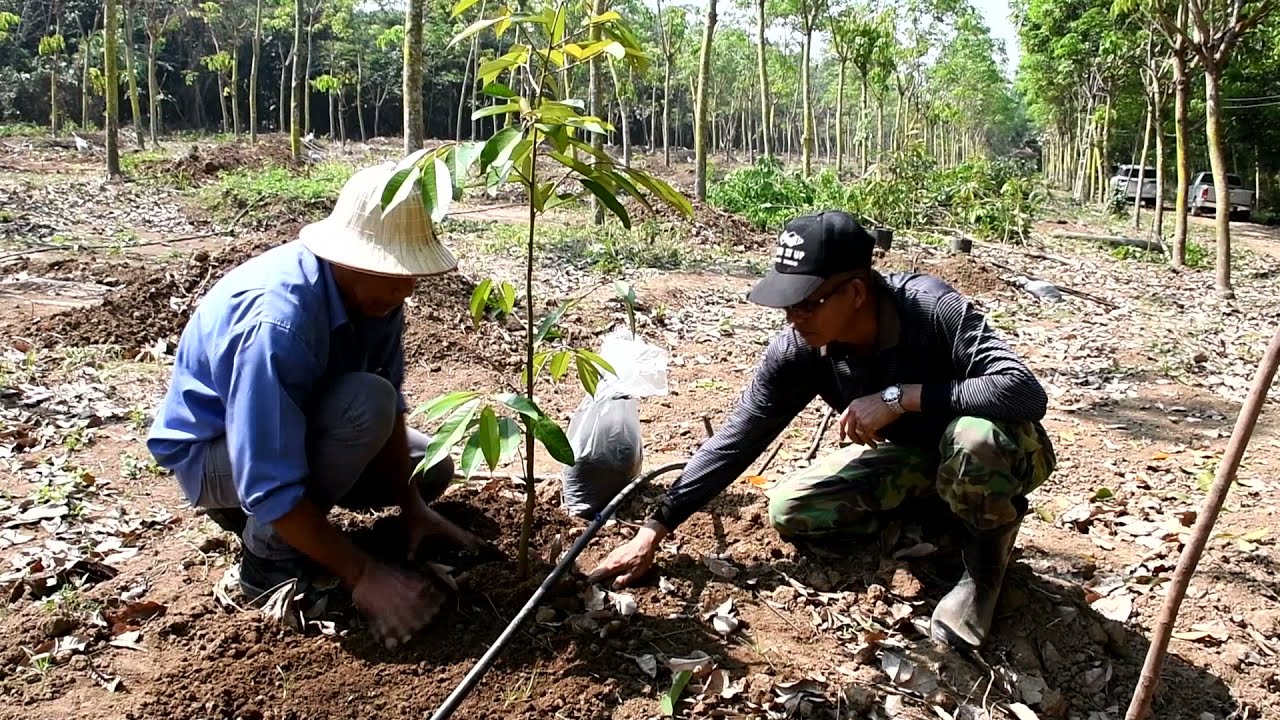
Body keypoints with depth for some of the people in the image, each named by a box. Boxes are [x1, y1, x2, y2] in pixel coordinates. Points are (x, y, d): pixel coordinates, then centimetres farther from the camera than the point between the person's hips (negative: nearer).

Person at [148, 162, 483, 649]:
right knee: (364, 405, -33)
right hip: (211, 450, -8)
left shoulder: (373, 288, -15)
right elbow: (271, 488, -38)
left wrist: (413, 508, -11)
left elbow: (391, 405, -5)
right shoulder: (277, 320, -38)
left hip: (298, 424, 8)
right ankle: (271, 556, -14)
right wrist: (363, 575, -34)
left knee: (430, 468, 7)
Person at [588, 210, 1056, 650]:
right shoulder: (799, 350, -19)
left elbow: (1027, 392, -42)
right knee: (789, 512, -7)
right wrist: (652, 533, -18)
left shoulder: (932, 309, -34)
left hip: (1001, 449, -5)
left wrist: (901, 396, -43)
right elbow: (737, 438, -16)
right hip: (914, 455, 6)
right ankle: (950, 514, 6)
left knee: (970, 439, -41)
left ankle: (988, 554, -7)